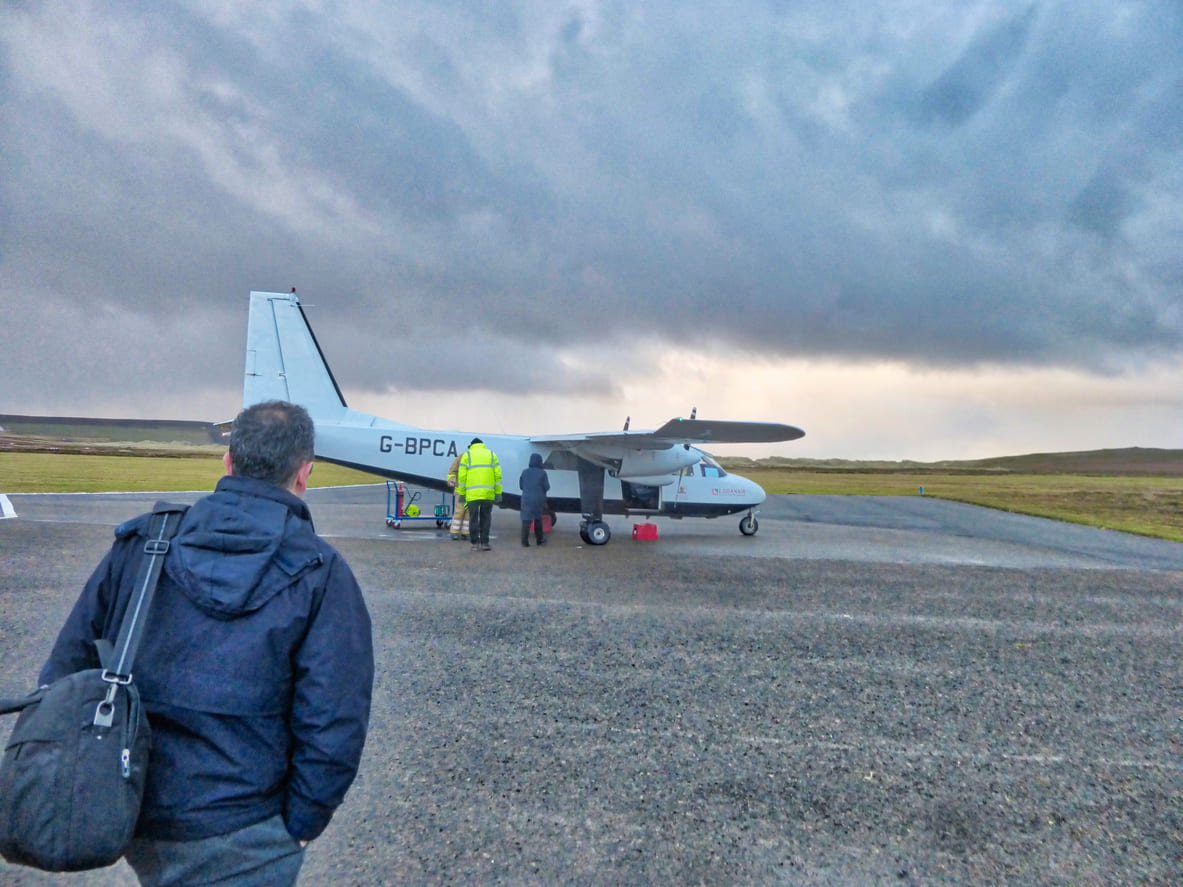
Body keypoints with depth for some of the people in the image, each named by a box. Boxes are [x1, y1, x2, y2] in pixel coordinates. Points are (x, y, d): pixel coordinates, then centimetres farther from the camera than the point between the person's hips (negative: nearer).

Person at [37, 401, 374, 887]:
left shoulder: (138, 543, -2)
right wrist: (299, 824, -4)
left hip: (125, 816, 5)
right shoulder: (321, 576, -15)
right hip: (236, 835, -5)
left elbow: (67, 669, 2)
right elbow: (333, 724, -18)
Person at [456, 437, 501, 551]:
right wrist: (498, 493, 6)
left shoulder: (466, 455, 8)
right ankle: (484, 543, 8)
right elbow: (497, 475, 5)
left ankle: (475, 543, 1)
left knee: (473, 518, 5)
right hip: (488, 493, 1)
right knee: (485, 518, 10)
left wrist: (461, 493, 4)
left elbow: (462, 476, 1)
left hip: (472, 494, -1)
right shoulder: (491, 455, 13)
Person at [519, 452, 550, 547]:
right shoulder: (542, 473, -7)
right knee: (538, 519, 16)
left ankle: (524, 540, -11)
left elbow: (521, 485, 7)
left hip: (527, 499, 0)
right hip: (539, 499, 0)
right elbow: (547, 487, -4)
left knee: (526, 520, -1)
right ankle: (539, 539, 26)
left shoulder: (525, 472, 0)